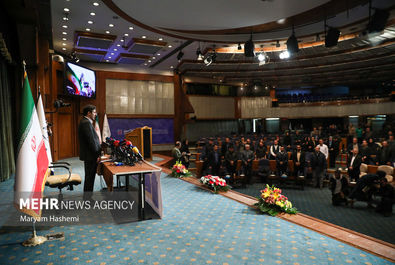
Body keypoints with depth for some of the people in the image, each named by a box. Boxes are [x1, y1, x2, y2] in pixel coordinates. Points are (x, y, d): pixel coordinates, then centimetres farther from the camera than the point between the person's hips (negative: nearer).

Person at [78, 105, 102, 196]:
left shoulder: (86, 122, 16)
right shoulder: (86, 123, -17)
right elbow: (91, 141, -21)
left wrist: (99, 147, 14)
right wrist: (97, 154, -16)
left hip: (89, 155, 10)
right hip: (90, 155, -10)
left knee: (89, 178, 16)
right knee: (89, 178, -2)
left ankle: (87, 197, 26)